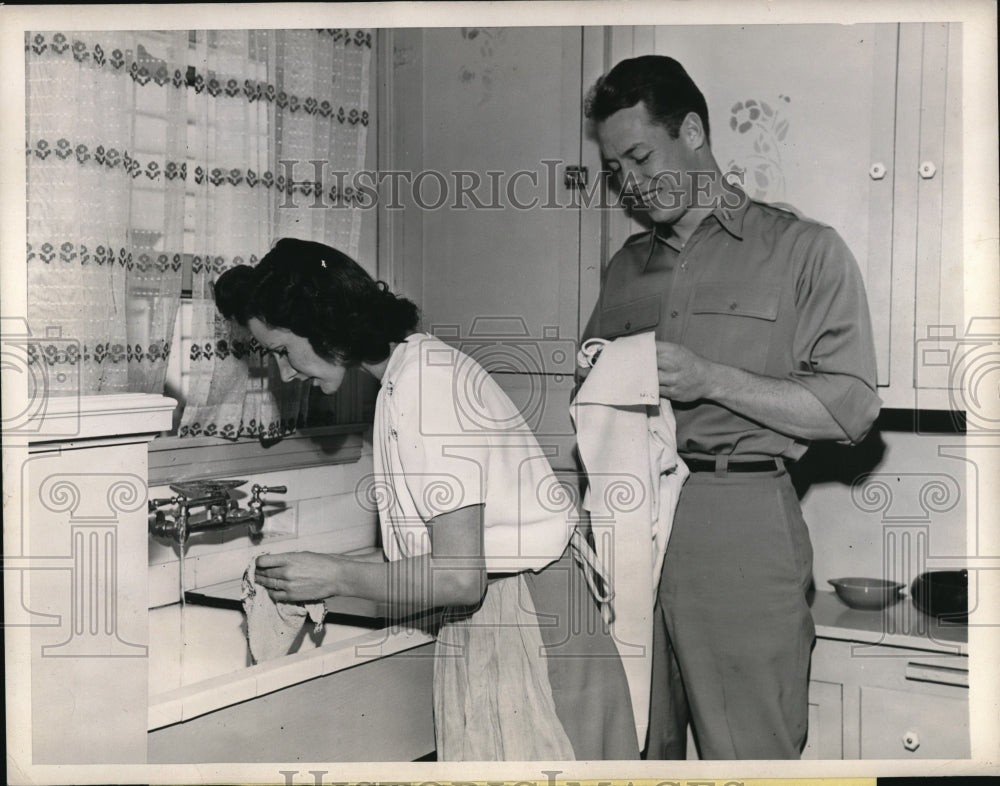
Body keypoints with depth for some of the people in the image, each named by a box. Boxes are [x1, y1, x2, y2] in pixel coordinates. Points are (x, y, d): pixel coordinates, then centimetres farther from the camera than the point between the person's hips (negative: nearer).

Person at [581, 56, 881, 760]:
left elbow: (852, 409, -5)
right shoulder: (627, 267, 20)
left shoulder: (804, 250, 3)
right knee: (634, 750, 6)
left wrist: (711, 379, -14)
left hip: (740, 531, -4)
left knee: (747, 754, -3)